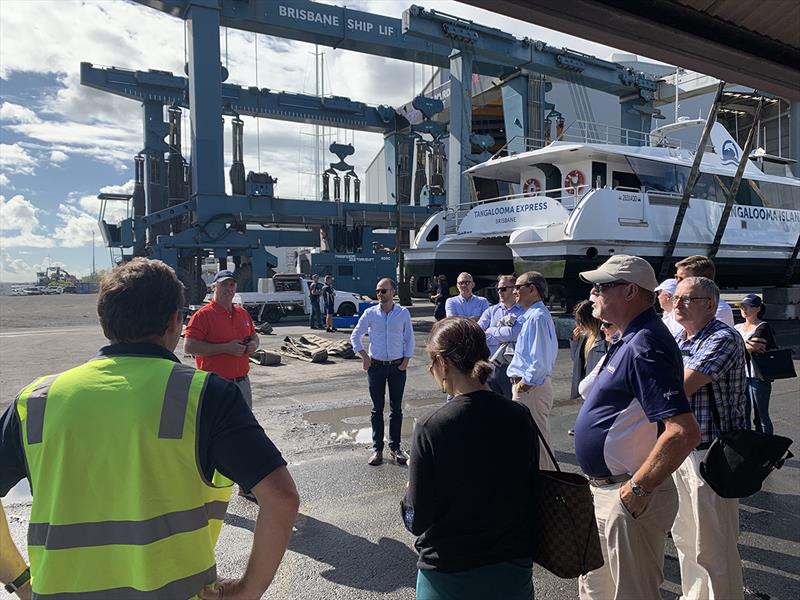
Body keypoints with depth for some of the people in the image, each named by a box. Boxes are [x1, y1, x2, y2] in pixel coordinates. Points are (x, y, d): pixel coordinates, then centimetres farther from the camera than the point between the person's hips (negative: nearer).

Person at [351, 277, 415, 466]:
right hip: (376, 366, 0)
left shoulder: (404, 313, -3)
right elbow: (355, 335, 6)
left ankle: (395, 447, 17)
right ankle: (377, 448, 13)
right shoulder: (370, 313, -3)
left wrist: (405, 362, -3)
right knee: (377, 408, 5)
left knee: (396, 408, 6)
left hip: (397, 367, 0)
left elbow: (409, 339, 3)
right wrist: (364, 356, -3)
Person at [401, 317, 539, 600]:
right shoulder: (521, 417, -11)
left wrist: (414, 475, 2)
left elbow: (416, 521, -15)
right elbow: (531, 495, 2)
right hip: (514, 570, 3)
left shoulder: (431, 429, -22)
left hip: (449, 577, -2)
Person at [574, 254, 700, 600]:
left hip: (628, 498, -10)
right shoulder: (629, 340, 9)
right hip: (603, 490, 10)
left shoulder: (645, 347, -24)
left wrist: (638, 489, -25)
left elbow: (684, 432, -32)